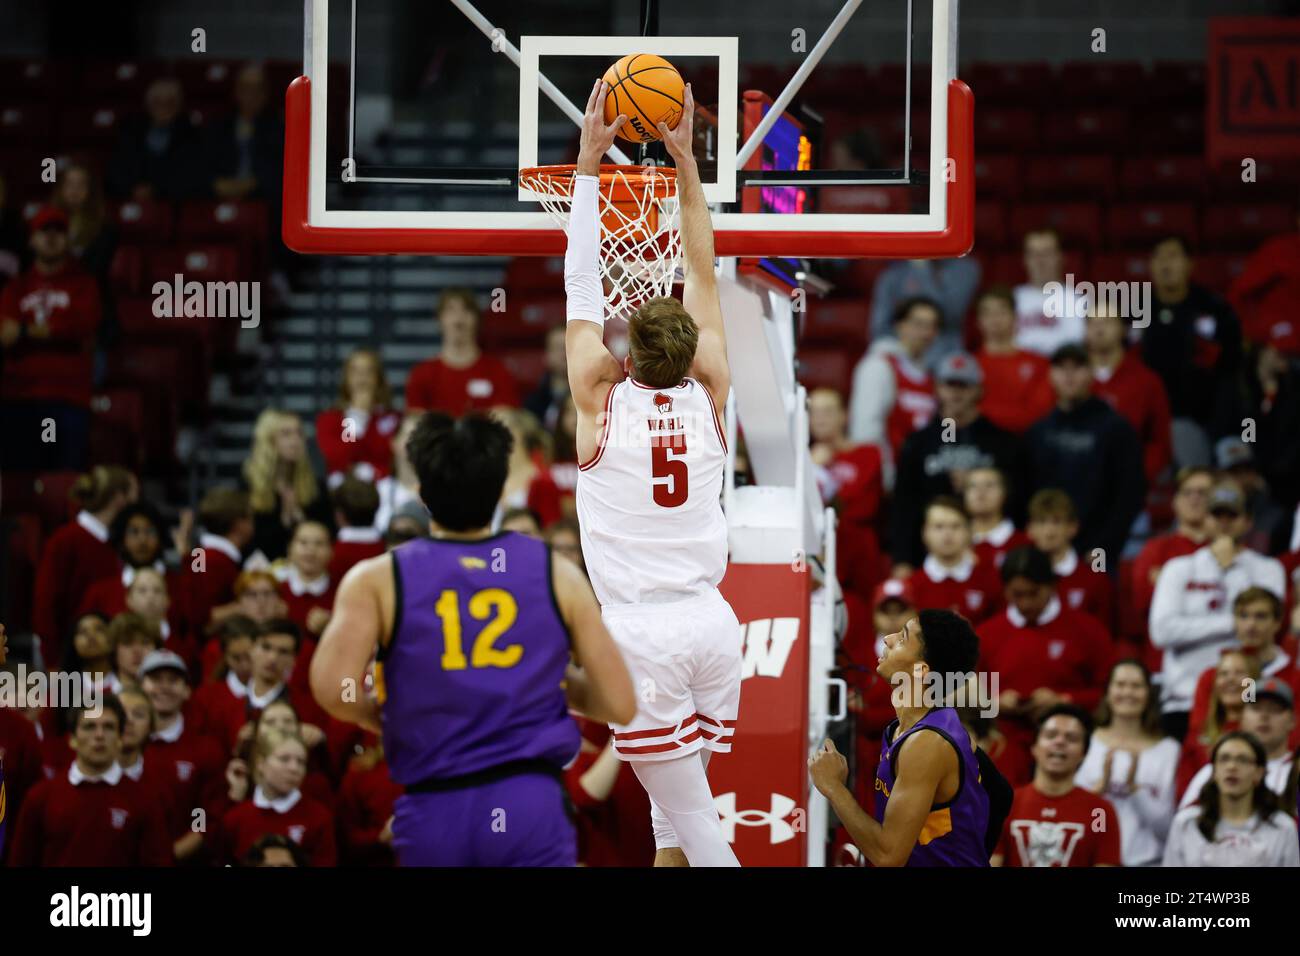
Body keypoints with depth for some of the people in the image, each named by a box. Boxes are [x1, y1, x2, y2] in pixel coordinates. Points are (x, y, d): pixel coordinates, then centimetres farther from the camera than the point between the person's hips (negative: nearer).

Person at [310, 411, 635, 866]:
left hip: (432, 812, 1)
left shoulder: (376, 580, 4)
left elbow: (333, 689, -11)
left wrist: (379, 715, 12)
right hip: (530, 805, -1)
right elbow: (619, 704, 5)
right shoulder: (556, 574, 7)